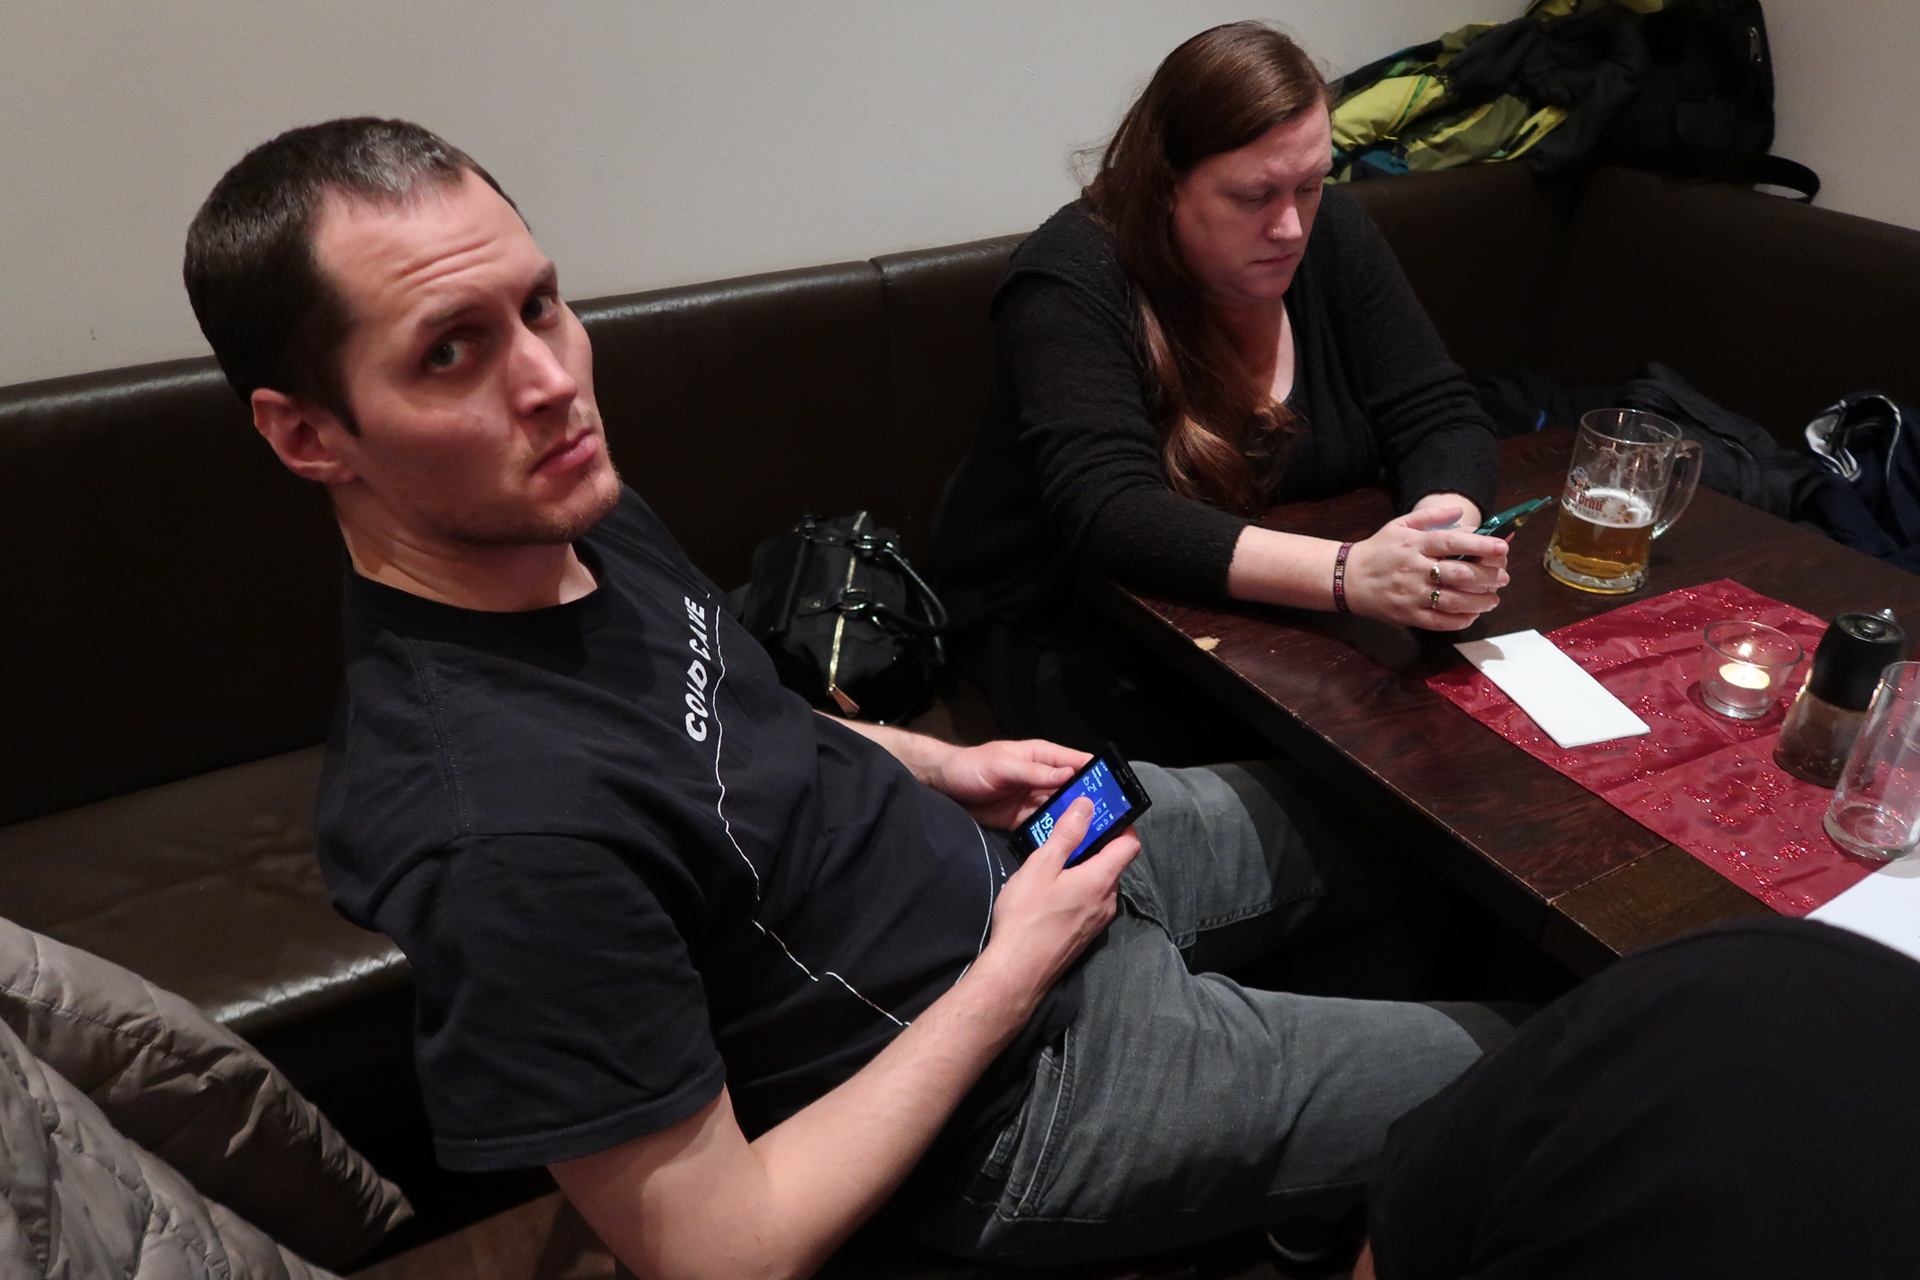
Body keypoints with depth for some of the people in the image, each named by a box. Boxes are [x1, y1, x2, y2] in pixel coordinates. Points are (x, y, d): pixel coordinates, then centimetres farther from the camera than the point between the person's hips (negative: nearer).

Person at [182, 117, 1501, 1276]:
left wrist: (932, 764, 2)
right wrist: (1016, 969, -21)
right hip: (1017, 1095, -7)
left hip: (974, 847, 8)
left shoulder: (576, 512, -9)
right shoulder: (503, 831, -37)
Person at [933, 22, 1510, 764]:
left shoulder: (1331, 234, -4)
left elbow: (1441, 418, -4)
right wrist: (1348, 574, -45)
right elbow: (1108, 515, -32)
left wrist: (1448, 524, -29)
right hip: (1071, 627, -5)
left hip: (1276, 613, 5)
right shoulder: (1071, 283, -21)